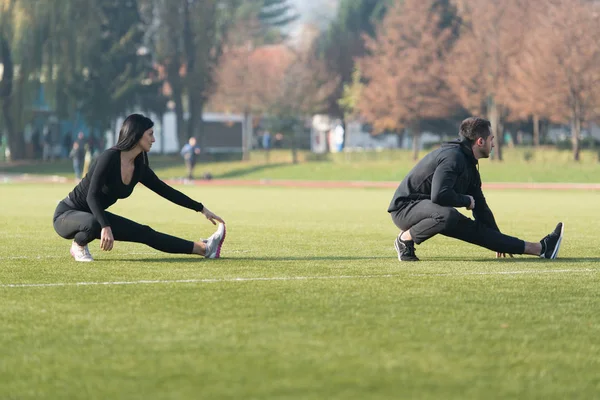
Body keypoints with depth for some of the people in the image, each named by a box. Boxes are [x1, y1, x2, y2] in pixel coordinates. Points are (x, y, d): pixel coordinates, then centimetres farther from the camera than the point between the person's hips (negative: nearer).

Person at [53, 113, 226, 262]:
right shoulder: (110, 157, -24)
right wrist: (105, 227, -42)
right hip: (67, 215, -8)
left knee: (145, 233, -1)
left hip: (94, 215, 8)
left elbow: (166, 191, 12)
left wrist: (201, 209, 15)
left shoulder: (139, 167, 1)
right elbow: (92, 196, -31)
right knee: (93, 223, -41)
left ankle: (203, 248, 2)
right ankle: (78, 246, -8)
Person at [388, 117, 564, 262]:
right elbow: (439, 195, -35)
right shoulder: (453, 157, -21)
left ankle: (539, 248, 0)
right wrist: (466, 200, -15)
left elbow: (480, 205, 24)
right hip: (405, 207, -10)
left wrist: (499, 241, 29)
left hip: (427, 208, 10)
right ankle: (405, 238, -19)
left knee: (475, 229, 3)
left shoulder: (469, 164, 13)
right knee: (448, 215, -39)